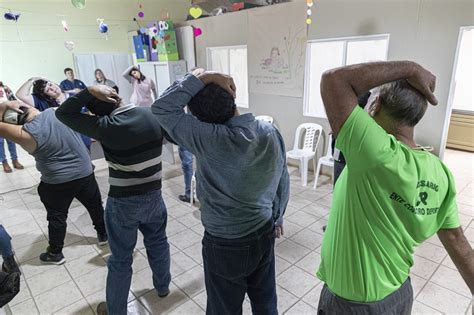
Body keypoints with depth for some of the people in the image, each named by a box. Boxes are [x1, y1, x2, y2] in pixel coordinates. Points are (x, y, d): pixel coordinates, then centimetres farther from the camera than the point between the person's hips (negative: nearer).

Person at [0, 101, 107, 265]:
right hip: (85, 172, 4)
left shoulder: (27, 134, -19)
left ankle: (55, 253, 29)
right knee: (95, 205, 21)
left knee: (57, 216, 15)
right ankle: (103, 234, 39)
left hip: (57, 182, -4)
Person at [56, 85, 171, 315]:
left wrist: (89, 92, -13)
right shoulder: (153, 115, -9)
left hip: (122, 202, -4)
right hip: (154, 195, 4)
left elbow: (63, 113, -10)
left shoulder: (105, 126, -21)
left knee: (120, 259, 13)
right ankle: (163, 287, 46)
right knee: (158, 242, 25)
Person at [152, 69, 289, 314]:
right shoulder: (271, 132, -9)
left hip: (226, 244, -6)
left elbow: (162, 108, -21)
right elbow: (282, 182, 2)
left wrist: (200, 78, -19)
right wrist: (277, 217, 17)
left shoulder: (210, 140, -30)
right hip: (265, 234, 6)